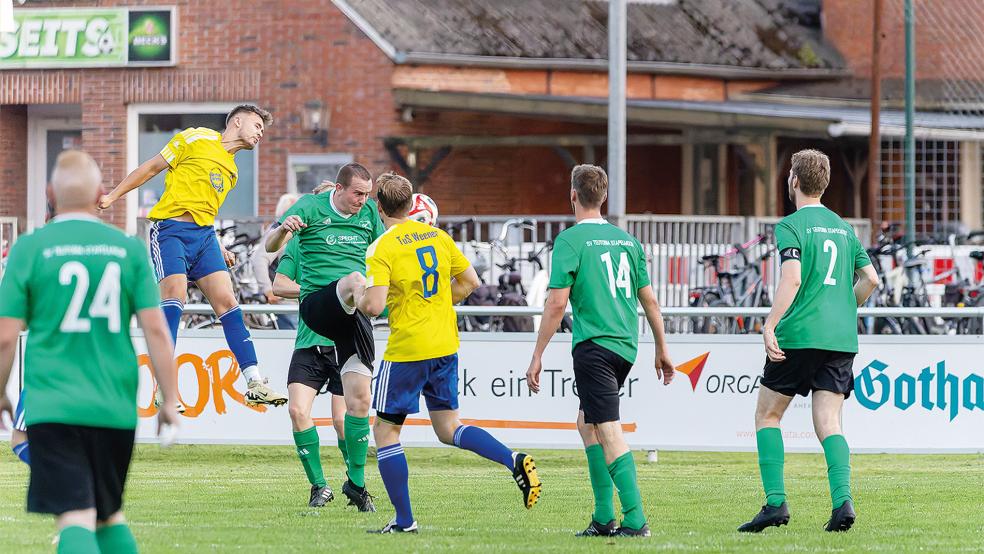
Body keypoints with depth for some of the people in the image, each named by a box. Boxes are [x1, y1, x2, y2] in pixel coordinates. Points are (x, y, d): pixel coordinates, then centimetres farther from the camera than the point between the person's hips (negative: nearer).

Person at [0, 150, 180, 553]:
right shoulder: (129, 249, 3)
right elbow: (156, 330, -1)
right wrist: (170, 399, 6)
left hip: (53, 408, -3)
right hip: (115, 409, 3)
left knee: (76, 519, -6)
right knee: (110, 514, 19)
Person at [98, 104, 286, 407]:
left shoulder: (231, 170, 23)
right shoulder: (198, 139, 2)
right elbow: (151, 167, 4)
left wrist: (219, 249, 22)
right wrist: (113, 196, 1)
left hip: (204, 235, 7)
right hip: (170, 230, -7)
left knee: (226, 300, -5)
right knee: (176, 292, -22)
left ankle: (255, 384, -8)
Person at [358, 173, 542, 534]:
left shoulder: (382, 249, -13)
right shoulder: (438, 237, 6)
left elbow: (374, 306, -21)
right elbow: (470, 281, 11)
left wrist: (357, 300, 2)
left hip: (407, 349, -6)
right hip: (445, 345, 6)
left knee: (385, 432, 7)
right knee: (448, 429, 15)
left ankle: (404, 521, 6)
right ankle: (515, 461, -8)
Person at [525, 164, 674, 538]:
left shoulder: (570, 240, -6)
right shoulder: (626, 240, 13)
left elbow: (557, 303, -10)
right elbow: (649, 300, 15)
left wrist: (538, 356, -5)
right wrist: (662, 350, 23)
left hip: (594, 346, -7)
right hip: (626, 346, 7)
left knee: (609, 431, -9)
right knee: (587, 422, 19)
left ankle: (635, 519, -17)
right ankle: (603, 518, 15)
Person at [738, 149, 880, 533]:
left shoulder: (791, 225, -4)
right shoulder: (843, 228, 16)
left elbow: (792, 278, -17)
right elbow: (870, 278, 16)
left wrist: (769, 326, -19)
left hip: (800, 336, -5)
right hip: (842, 339, 5)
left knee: (767, 415, 8)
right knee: (828, 423, 2)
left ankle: (776, 502, -2)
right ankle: (842, 501, -17)